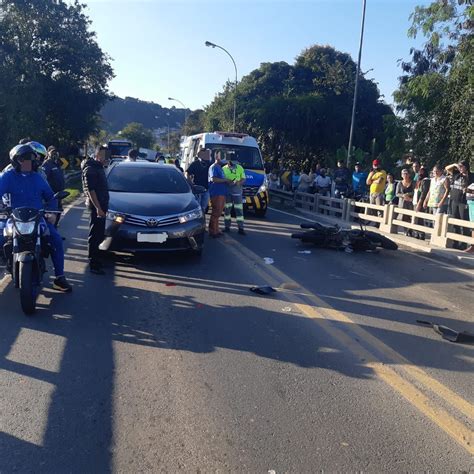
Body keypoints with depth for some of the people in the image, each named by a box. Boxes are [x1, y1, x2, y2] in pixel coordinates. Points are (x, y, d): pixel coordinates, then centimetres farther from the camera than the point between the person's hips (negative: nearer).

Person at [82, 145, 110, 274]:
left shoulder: (98, 167, 16)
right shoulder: (90, 169, -14)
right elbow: (91, 190, -21)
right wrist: (98, 208, -24)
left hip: (101, 206, 10)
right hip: (96, 206, -10)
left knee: (99, 235, 16)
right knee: (95, 236, -5)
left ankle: (96, 259, 28)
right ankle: (94, 265, 0)